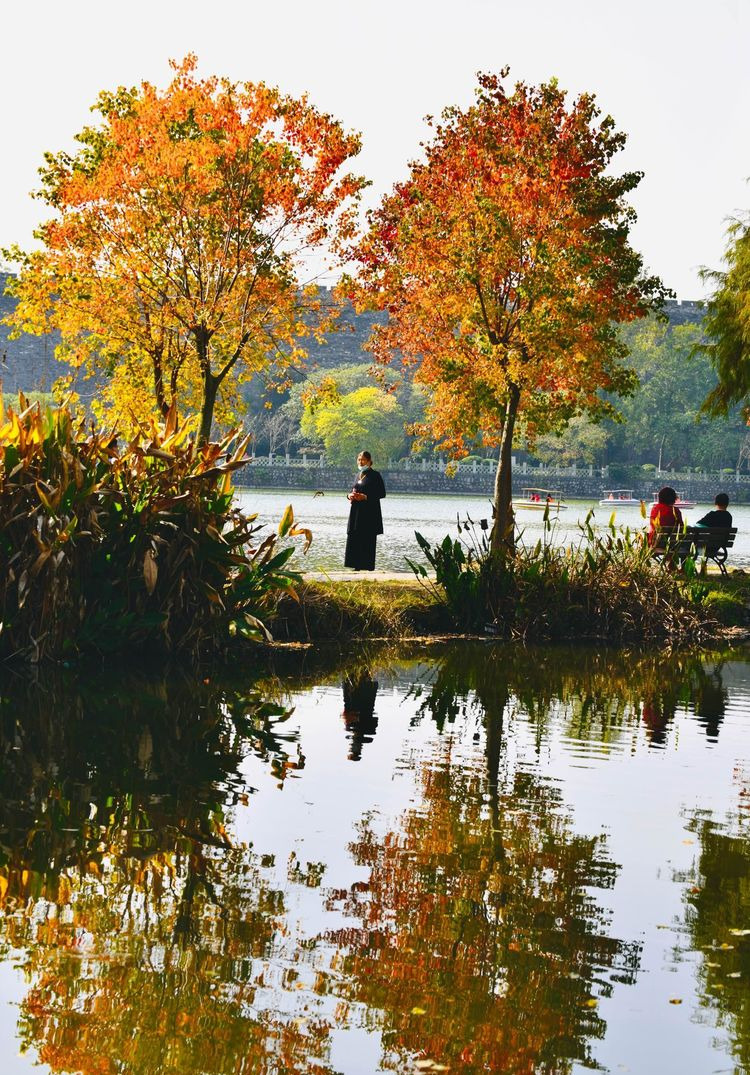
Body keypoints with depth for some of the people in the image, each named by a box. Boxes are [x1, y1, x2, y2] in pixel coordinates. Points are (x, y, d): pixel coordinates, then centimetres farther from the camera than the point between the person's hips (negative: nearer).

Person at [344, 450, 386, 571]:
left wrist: (365, 497, -19)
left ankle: (368, 566, -4)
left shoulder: (374, 475, -6)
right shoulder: (359, 475, 16)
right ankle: (357, 565, 8)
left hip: (369, 513, -7)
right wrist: (350, 495, 2)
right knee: (354, 539, 3)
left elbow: (382, 493, -10)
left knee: (367, 540, -7)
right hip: (356, 511, 7)